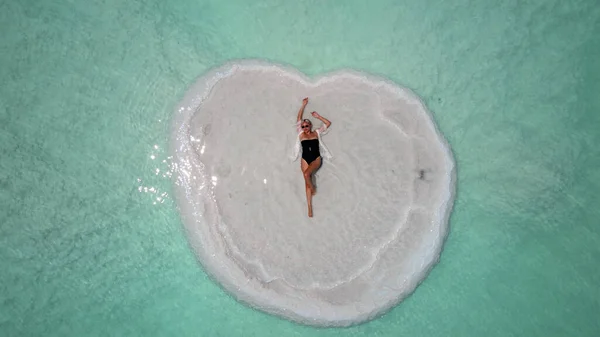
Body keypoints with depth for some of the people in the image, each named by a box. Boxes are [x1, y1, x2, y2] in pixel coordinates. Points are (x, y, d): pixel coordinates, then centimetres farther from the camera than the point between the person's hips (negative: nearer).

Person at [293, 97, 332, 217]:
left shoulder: (316, 133, 12)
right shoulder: (301, 134, 11)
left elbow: (328, 123, 14)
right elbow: (299, 119, 11)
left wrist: (317, 116, 13)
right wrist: (303, 105, 14)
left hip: (316, 159, -1)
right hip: (305, 159, 1)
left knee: (306, 174, -29)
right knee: (307, 182, -6)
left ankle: (313, 189, 0)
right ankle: (309, 207, -7)